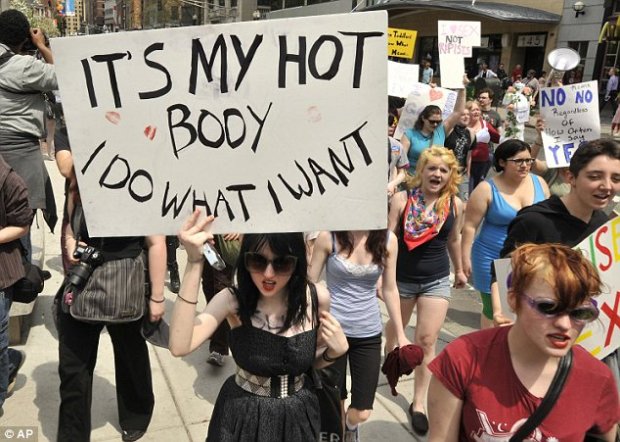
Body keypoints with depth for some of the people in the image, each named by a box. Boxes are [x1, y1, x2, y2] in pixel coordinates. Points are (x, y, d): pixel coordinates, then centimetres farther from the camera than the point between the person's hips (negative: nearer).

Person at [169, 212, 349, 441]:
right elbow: (180, 346, -36)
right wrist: (194, 262, -39)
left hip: (298, 415, 2)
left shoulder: (317, 298, -14)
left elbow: (311, 360, 3)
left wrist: (336, 350, -19)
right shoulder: (232, 300, -19)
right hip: (243, 415, -1)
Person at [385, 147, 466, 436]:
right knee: (396, 326, 22)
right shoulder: (402, 199, -14)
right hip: (402, 277, -1)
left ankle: (418, 403, 9)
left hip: (437, 280, 1)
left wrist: (459, 269, 21)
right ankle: (389, 352, 57)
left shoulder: (455, 204, -5)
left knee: (427, 341, -3)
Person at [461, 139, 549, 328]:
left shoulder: (539, 183, 2)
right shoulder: (487, 189, -10)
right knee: (494, 311, 9)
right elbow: (470, 226, -8)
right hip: (494, 261, -3)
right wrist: (466, 258, -10)